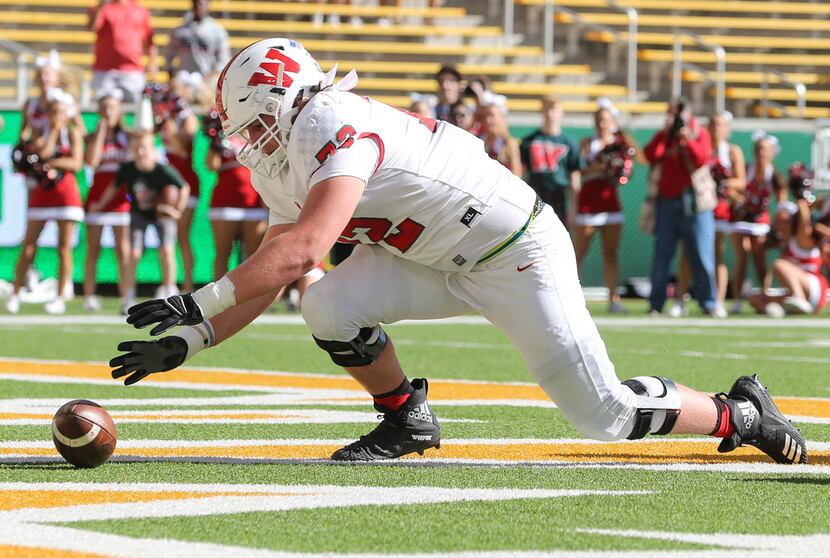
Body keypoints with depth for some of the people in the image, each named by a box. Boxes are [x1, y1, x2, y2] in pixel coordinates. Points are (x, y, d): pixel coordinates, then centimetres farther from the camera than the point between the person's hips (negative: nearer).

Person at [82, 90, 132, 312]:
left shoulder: (127, 136, 7)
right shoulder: (93, 137, 6)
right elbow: (91, 161, -12)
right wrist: (101, 130, -8)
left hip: (121, 193, 0)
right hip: (97, 193, 0)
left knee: (123, 250, -6)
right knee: (93, 250, 1)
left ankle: (125, 298, -6)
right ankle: (89, 297, 3)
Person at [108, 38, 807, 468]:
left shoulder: (332, 126, -25)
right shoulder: (286, 170, 6)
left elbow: (302, 249, -37)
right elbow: (268, 280, 11)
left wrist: (199, 302, -35)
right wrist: (187, 344, 3)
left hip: (518, 255, -8)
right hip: (442, 265, 8)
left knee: (605, 414, -7)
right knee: (329, 307, -13)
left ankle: (737, 414, 17)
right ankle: (407, 421, 9)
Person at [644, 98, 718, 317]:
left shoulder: (700, 133, 8)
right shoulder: (664, 136, 12)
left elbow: (701, 159, -8)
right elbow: (651, 156, -5)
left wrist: (687, 138, -17)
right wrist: (665, 132, -9)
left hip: (694, 202, -2)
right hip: (668, 199, 2)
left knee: (701, 254, -4)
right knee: (662, 255, 0)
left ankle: (707, 303, 0)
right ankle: (656, 304, 3)